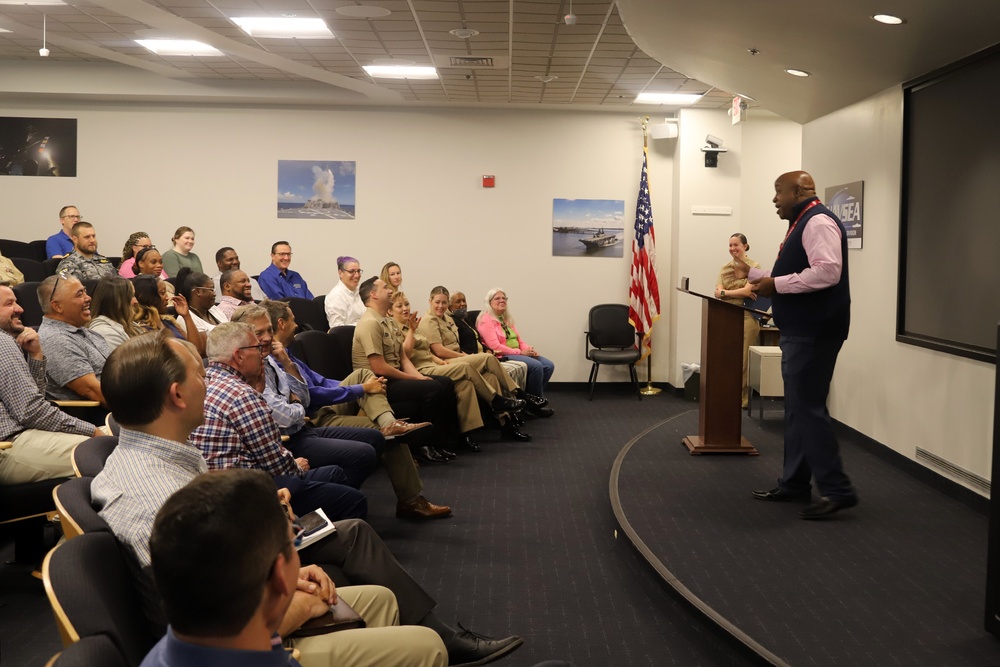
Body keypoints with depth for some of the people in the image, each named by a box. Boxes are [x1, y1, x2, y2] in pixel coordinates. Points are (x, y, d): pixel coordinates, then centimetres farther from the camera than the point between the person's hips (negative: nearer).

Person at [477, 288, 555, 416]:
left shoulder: (507, 319, 20)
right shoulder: (486, 320, -7)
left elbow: (519, 340, 18)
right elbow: (495, 346, -17)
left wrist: (528, 349, -6)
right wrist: (520, 352, -17)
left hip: (518, 354, 9)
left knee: (549, 366, -8)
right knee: (536, 366, -27)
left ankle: (535, 398, 0)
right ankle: (535, 405, -13)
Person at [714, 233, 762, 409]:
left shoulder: (754, 267, 0)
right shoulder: (724, 268, 15)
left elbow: (748, 290, -11)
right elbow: (718, 292, 4)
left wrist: (725, 292, -4)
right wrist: (741, 292, -9)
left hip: (746, 316, -5)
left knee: (743, 359, -4)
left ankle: (742, 398, 1)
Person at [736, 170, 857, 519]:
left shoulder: (818, 221, -14)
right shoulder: (802, 224, 18)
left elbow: (827, 271, -28)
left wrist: (776, 285, -22)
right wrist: (753, 274, 29)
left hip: (813, 333, -11)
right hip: (800, 331, 11)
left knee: (808, 408, -10)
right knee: (797, 408, 14)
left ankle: (837, 490, -6)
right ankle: (794, 482, 22)